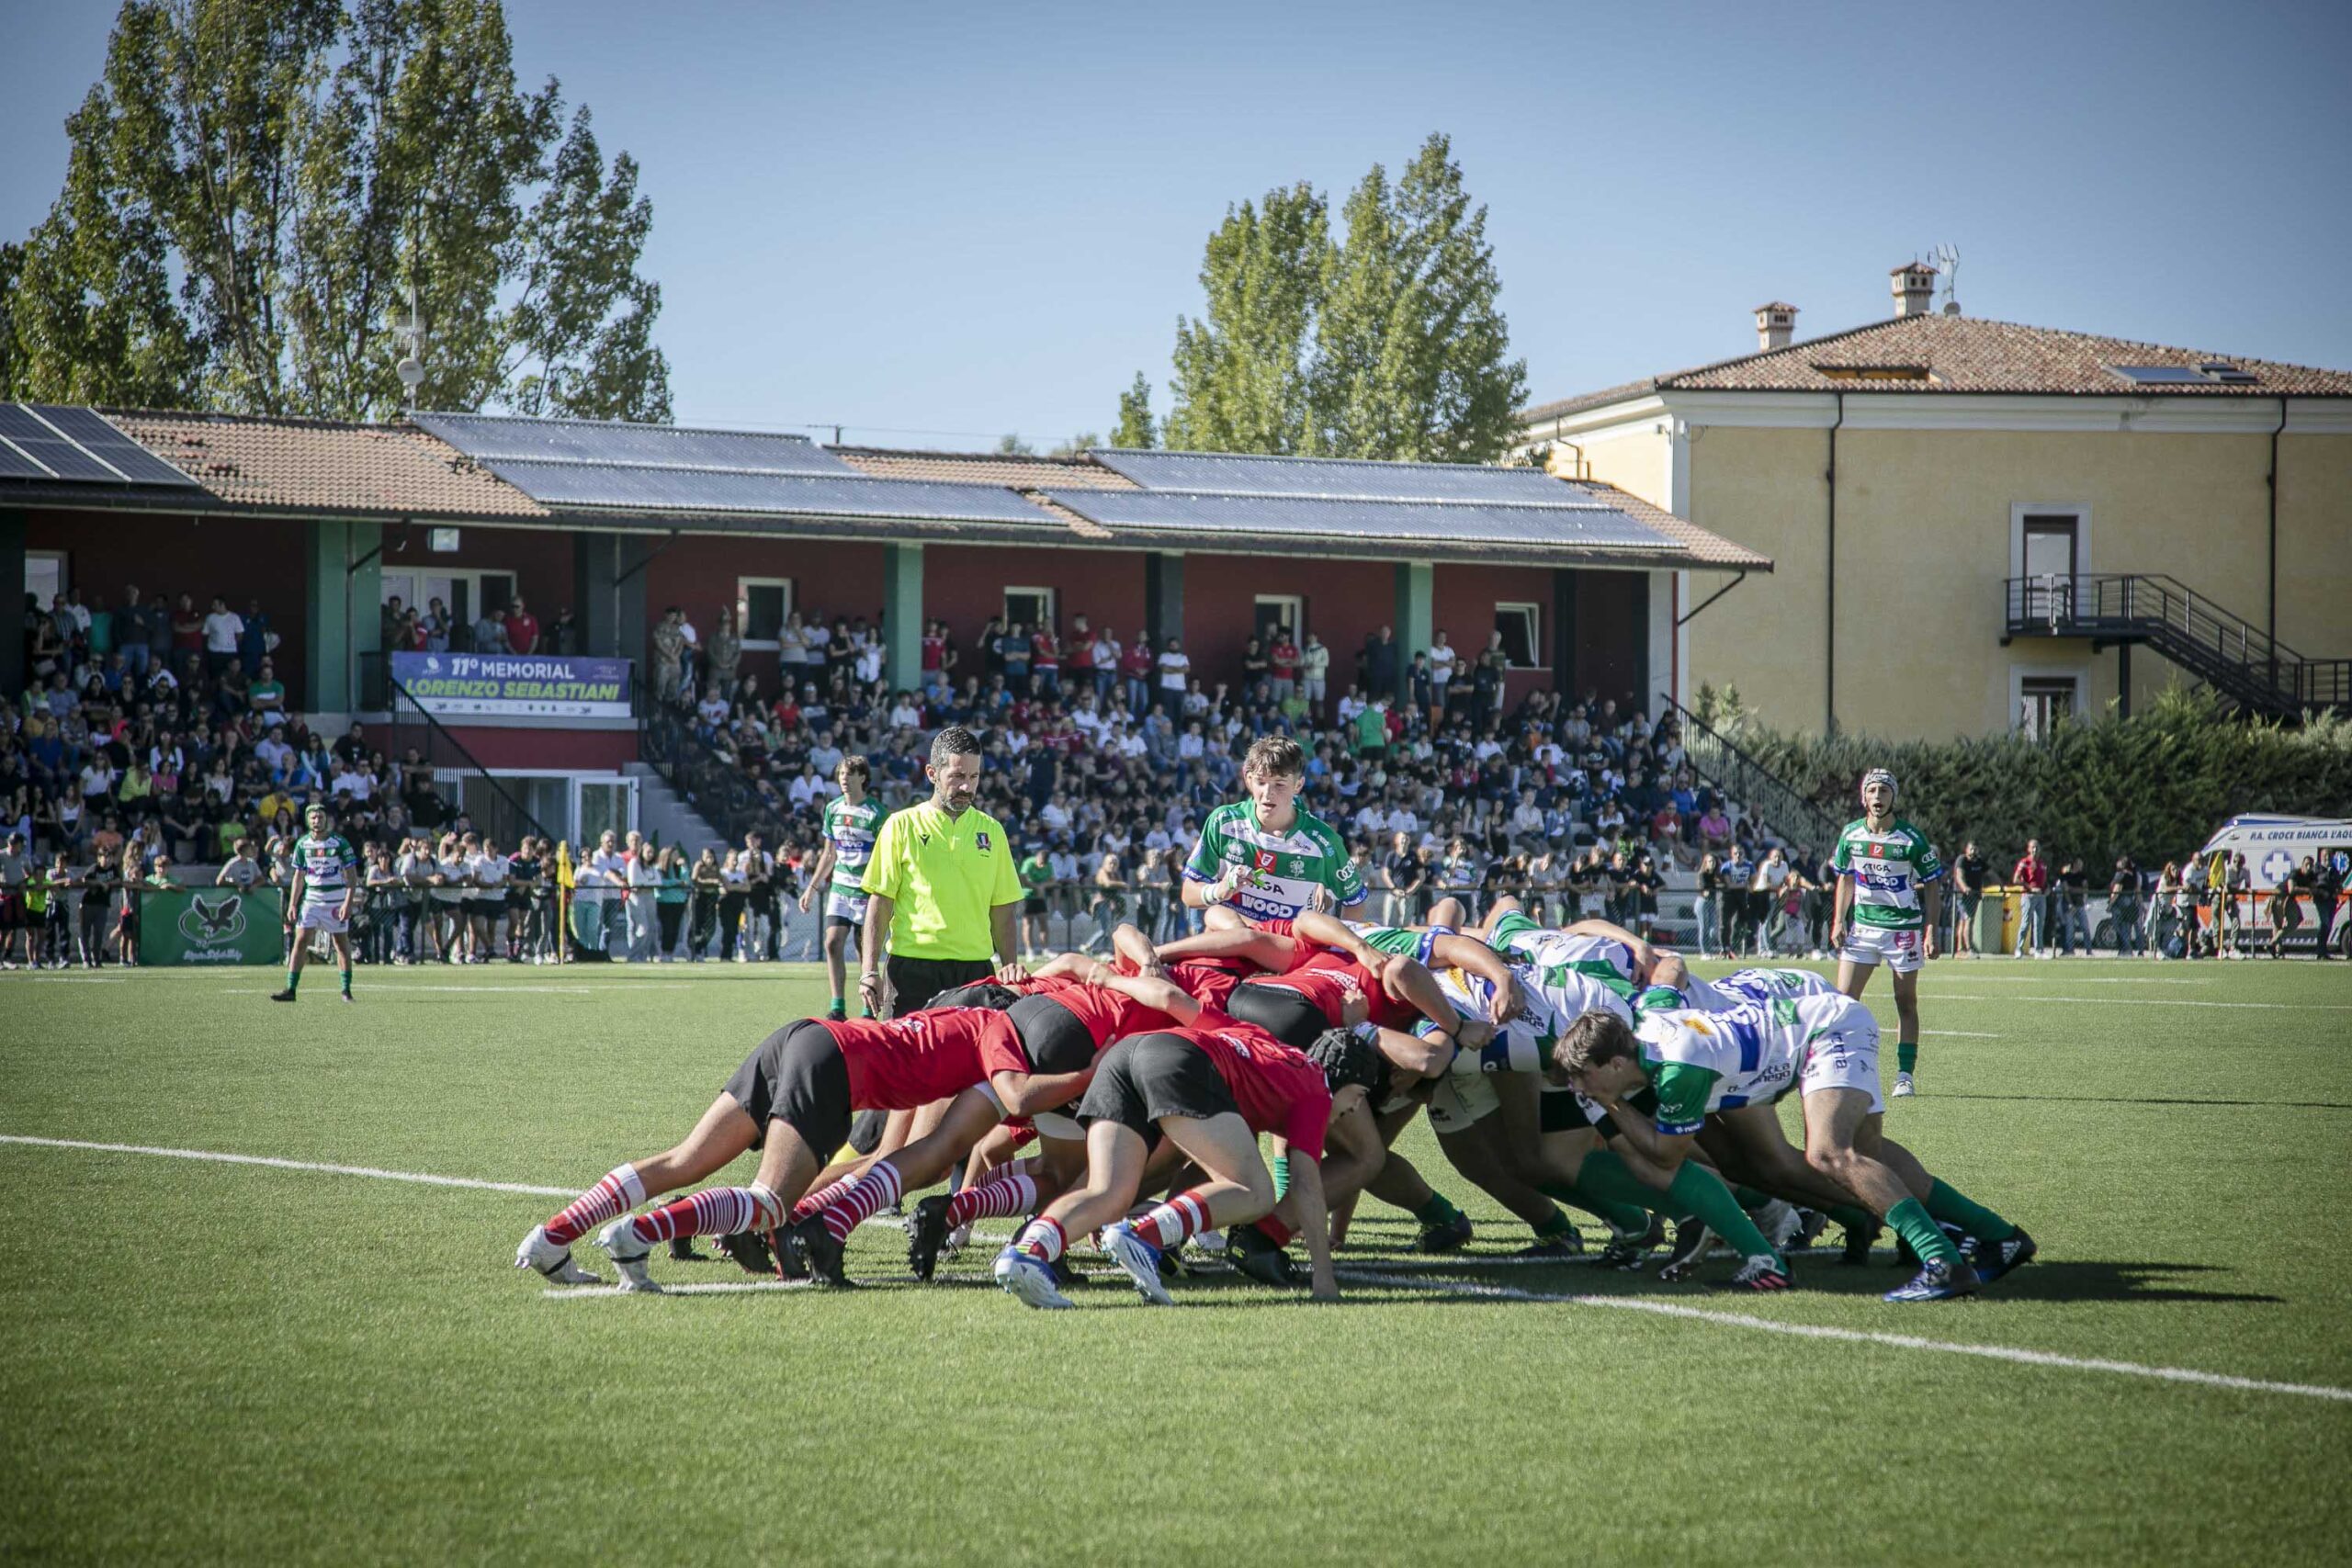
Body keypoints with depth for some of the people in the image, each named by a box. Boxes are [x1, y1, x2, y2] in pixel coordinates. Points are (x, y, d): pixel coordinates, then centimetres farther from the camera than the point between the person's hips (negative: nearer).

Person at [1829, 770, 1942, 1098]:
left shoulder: (1911, 838, -9)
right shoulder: (1850, 834, 2)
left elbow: (1932, 884, -2)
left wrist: (1931, 932, -8)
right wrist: (1839, 921, 5)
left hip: (1904, 928, -3)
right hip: (1862, 925, 3)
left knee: (1906, 1003, 3)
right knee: (1844, 998, -6)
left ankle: (1905, 1075, 9)